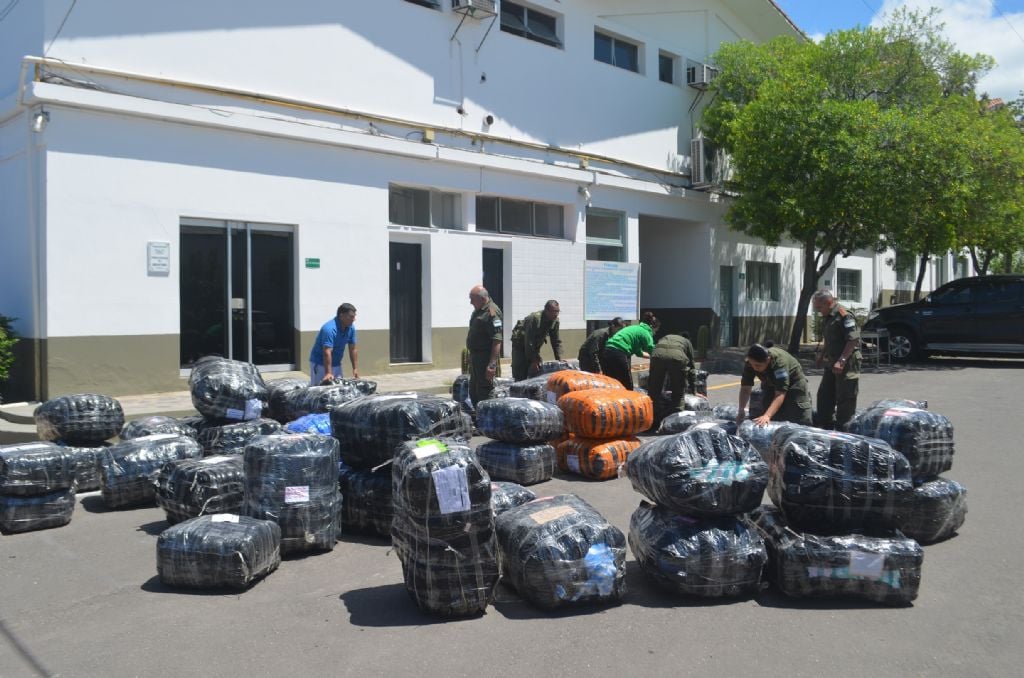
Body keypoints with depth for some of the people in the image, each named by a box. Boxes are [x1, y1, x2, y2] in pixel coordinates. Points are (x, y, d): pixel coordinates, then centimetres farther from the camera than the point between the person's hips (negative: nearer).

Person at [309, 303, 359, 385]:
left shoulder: (351, 327, -4)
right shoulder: (329, 329, -28)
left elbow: (353, 349, 1)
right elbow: (327, 353, -35)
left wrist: (355, 369, -5)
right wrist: (328, 373, -40)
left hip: (336, 364, 7)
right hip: (320, 364, -7)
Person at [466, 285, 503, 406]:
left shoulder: (492, 313, -20)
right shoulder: (478, 310, 12)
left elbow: (497, 341, -25)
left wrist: (492, 365, -28)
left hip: (485, 358, -10)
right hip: (475, 356, 10)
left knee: (485, 391, -6)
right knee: (473, 391, 17)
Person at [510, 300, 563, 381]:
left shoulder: (555, 321, -11)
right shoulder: (535, 318, -33)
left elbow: (556, 341, -3)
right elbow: (529, 342, -31)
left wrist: (559, 359, -11)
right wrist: (533, 361, -29)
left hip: (535, 345, 7)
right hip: (520, 343, -7)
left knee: (537, 373, 4)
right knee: (520, 376, -12)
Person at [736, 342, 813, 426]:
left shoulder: (780, 362, -41)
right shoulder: (751, 363, -26)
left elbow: (780, 394, -45)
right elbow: (745, 388, -20)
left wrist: (767, 416, -55)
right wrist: (741, 410, -34)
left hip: (793, 384, -4)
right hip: (771, 386, 5)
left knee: (802, 422, -9)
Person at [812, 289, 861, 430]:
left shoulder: (844, 316, -17)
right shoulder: (826, 317, 12)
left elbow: (853, 340, -22)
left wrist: (841, 361, -25)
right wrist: (821, 354, 14)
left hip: (846, 365, -10)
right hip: (831, 364, 10)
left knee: (845, 398, -3)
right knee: (824, 396, 15)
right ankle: (825, 426, 27)